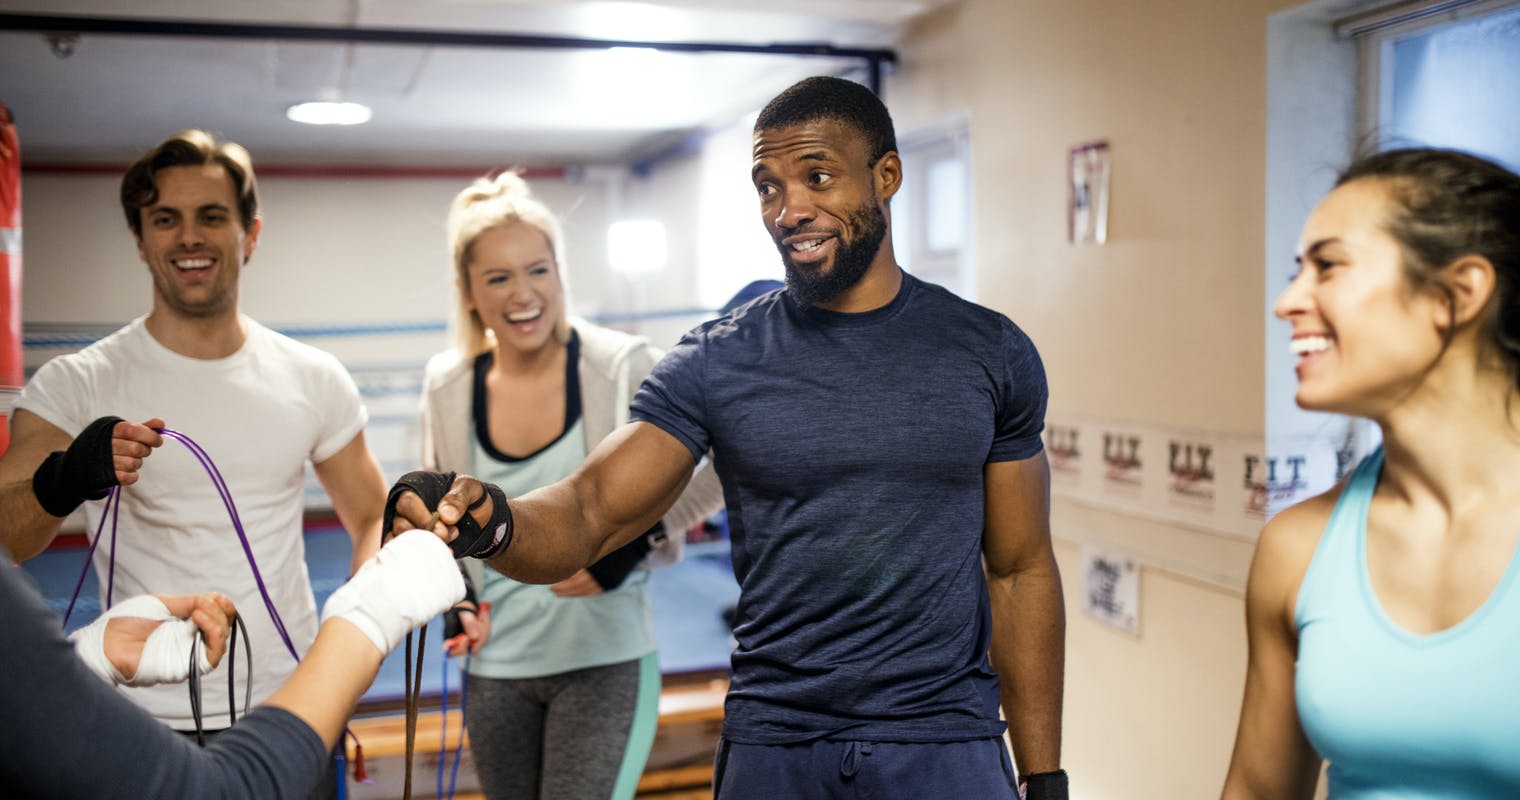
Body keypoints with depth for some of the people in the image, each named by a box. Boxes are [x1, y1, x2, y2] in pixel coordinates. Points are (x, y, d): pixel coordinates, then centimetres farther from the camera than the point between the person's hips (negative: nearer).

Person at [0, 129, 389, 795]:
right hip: (145, 721, -2)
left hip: (290, 711, 2)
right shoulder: (75, 385, -5)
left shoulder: (315, 381, 2)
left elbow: (373, 517, 10)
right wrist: (60, 485, -32)